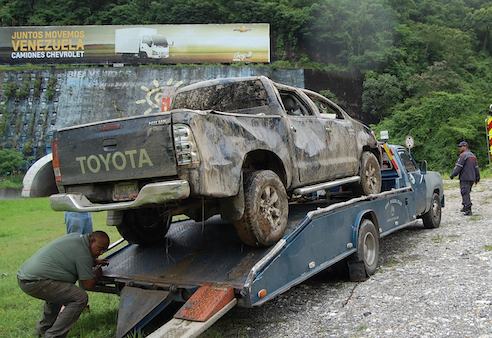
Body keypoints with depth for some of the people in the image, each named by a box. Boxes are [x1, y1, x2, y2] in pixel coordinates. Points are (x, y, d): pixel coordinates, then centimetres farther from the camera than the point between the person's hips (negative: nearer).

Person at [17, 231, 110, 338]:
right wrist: (97, 274, 8)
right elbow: (89, 285, -11)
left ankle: (43, 328, 40)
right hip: (34, 282, -11)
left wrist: (95, 261, 21)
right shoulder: (83, 252, -14)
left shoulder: (77, 237, 12)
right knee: (80, 298, -14)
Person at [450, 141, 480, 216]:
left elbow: (458, 167, -17)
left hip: (465, 178, -9)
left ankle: (468, 210, -10)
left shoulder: (463, 155, -12)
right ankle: (465, 207, 28)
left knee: (465, 193, -7)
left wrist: (452, 175, -11)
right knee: (467, 193, 20)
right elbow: (476, 167, 20)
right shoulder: (473, 155, 16)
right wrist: (477, 177, 25)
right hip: (472, 178, 9)